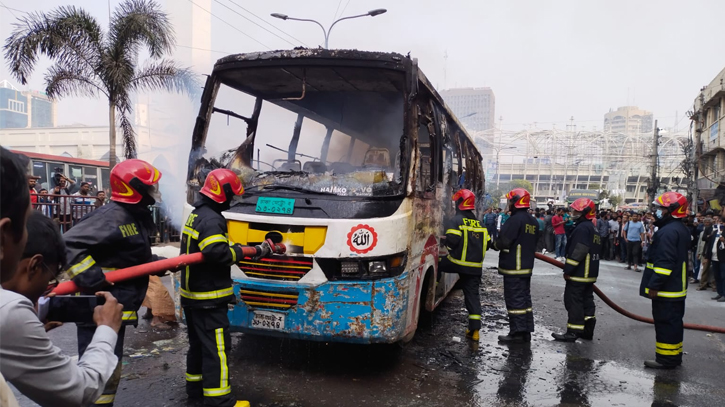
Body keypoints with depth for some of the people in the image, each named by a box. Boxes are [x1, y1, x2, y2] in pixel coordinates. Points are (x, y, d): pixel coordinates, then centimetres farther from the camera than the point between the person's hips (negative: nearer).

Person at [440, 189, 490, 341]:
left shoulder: (455, 221, -7)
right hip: (476, 266, 5)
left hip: (457, 262, -5)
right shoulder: (480, 224, 14)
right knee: (473, 295, 7)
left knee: (436, 265, 22)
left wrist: (449, 248, 2)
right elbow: (486, 244, 13)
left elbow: (452, 240, -20)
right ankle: (474, 329, 6)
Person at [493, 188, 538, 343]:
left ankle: (517, 333, -1)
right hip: (527, 267, 9)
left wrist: (494, 244, -2)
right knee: (525, 298, 14)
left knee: (515, 299, -4)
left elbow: (504, 242, -21)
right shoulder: (533, 222, 12)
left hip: (513, 268, -9)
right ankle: (526, 331, 20)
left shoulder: (515, 220, -18)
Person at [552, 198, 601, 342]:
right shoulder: (593, 229, 16)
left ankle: (573, 332, -3)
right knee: (587, 300, 14)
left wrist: (568, 269, -19)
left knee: (573, 301, -6)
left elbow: (578, 252, -24)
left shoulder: (582, 228, -18)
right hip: (589, 273, 11)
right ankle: (587, 330, 21)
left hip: (578, 273, -11)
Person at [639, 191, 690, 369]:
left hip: (666, 289, -11)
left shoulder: (668, 232, -21)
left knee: (665, 323, -4)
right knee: (674, 322, 17)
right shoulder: (681, 230, 14)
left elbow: (664, 262, -25)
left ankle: (666, 359, 3)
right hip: (677, 287, 11)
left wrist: (654, 285, -21)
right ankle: (674, 356, 27)